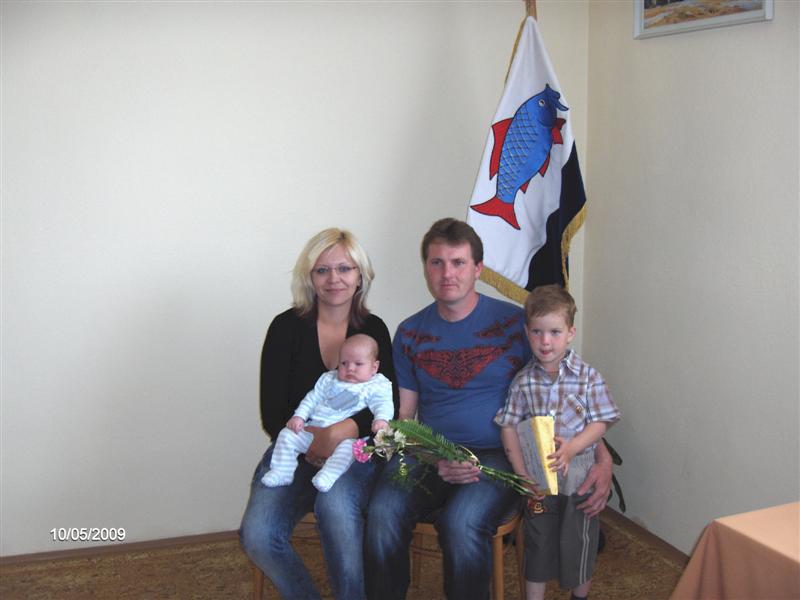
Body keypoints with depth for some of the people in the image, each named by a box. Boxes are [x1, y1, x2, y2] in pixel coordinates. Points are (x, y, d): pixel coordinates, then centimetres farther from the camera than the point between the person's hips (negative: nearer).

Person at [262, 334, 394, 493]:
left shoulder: (376, 387, 7)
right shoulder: (329, 380, 21)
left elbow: (383, 404, -7)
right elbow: (312, 398, 21)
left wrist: (382, 419, -29)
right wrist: (299, 416, 7)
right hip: (314, 429, 5)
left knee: (349, 446, -38)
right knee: (287, 435, -6)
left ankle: (328, 475, -45)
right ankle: (282, 472, -4)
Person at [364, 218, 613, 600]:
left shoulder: (514, 323, 0)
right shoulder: (410, 333, 10)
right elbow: (404, 415, 9)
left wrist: (602, 457, -9)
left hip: (496, 456, -2)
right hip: (429, 456, 3)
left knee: (461, 523, -32)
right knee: (383, 512, -27)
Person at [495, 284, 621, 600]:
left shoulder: (587, 377, -9)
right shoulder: (523, 381, -4)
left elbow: (600, 423, -9)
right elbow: (509, 427, -2)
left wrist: (571, 448, -24)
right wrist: (522, 473, -10)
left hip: (578, 475, -1)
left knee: (578, 542, 13)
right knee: (538, 541, 14)